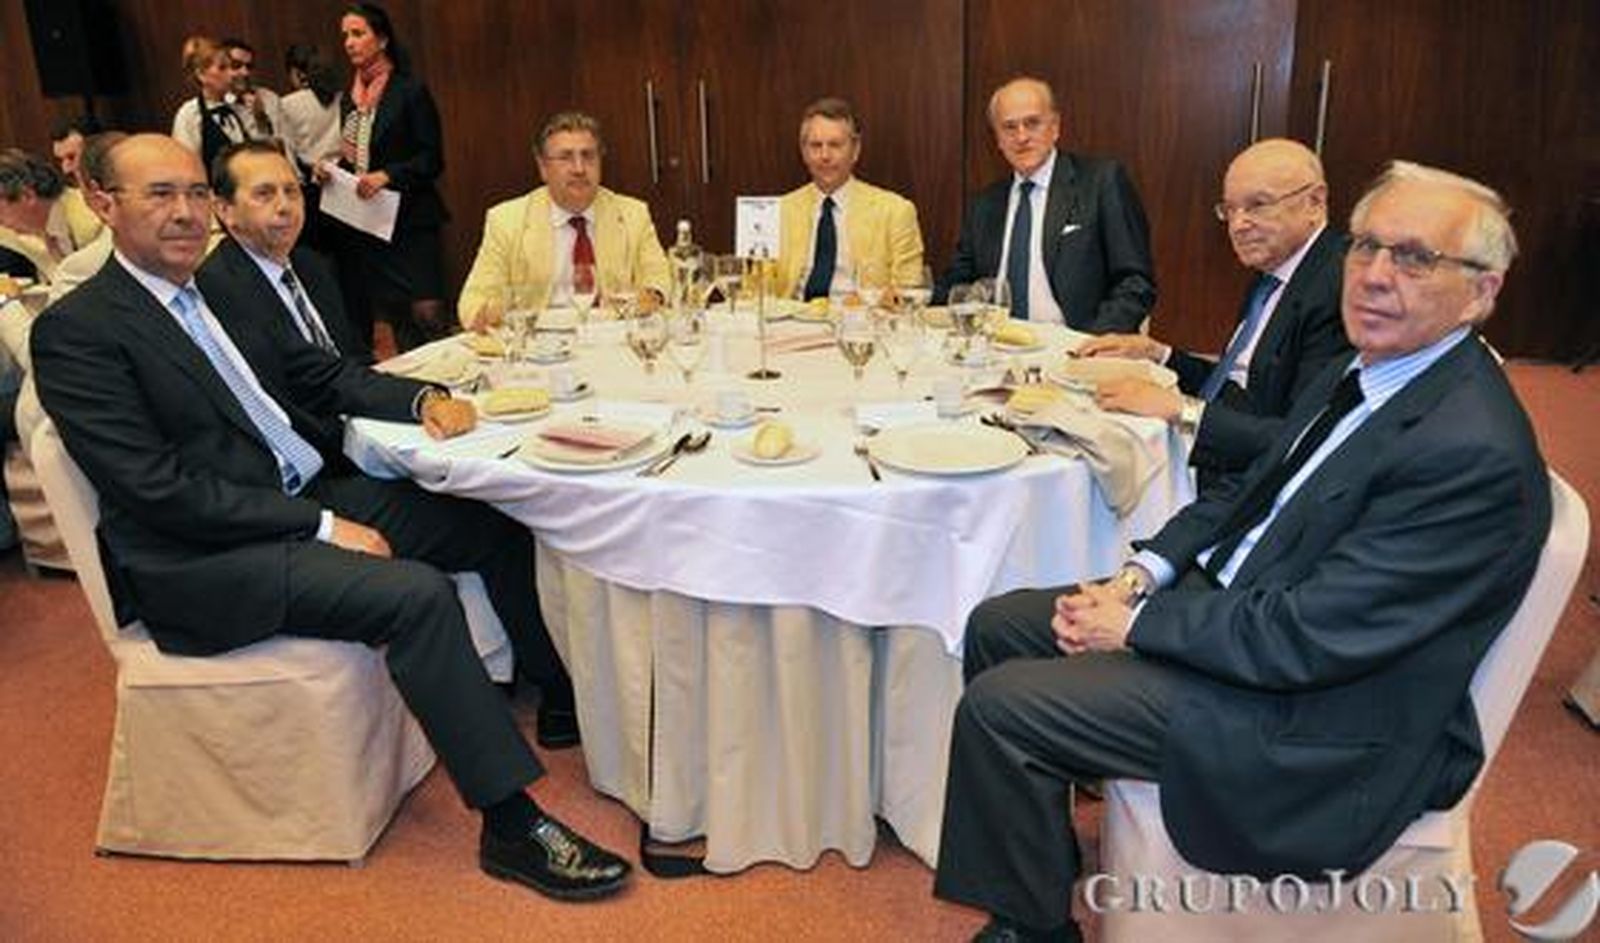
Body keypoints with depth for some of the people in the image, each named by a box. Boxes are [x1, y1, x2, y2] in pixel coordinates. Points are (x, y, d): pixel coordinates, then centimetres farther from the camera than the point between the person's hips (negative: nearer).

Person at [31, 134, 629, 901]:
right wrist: (322, 528, -20)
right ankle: (511, 824, -20)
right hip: (210, 560, -8)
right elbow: (159, 489, -18)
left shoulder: (220, 294, 14)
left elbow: (326, 375, 19)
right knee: (418, 594, -29)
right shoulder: (74, 331, -10)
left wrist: (422, 398, -2)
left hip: (317, 498, 8)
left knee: (497, 523, 1)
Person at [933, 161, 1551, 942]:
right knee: (997, 626, 7)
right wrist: (1138, 577, -2)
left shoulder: (1474, 452, -25)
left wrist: (1136, 622, -16)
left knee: (1000, 703, -15)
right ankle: (1030, 853, 25)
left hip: (1311, 717, -9)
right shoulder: (1363, 374, 5)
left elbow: (1306, 638, -26)